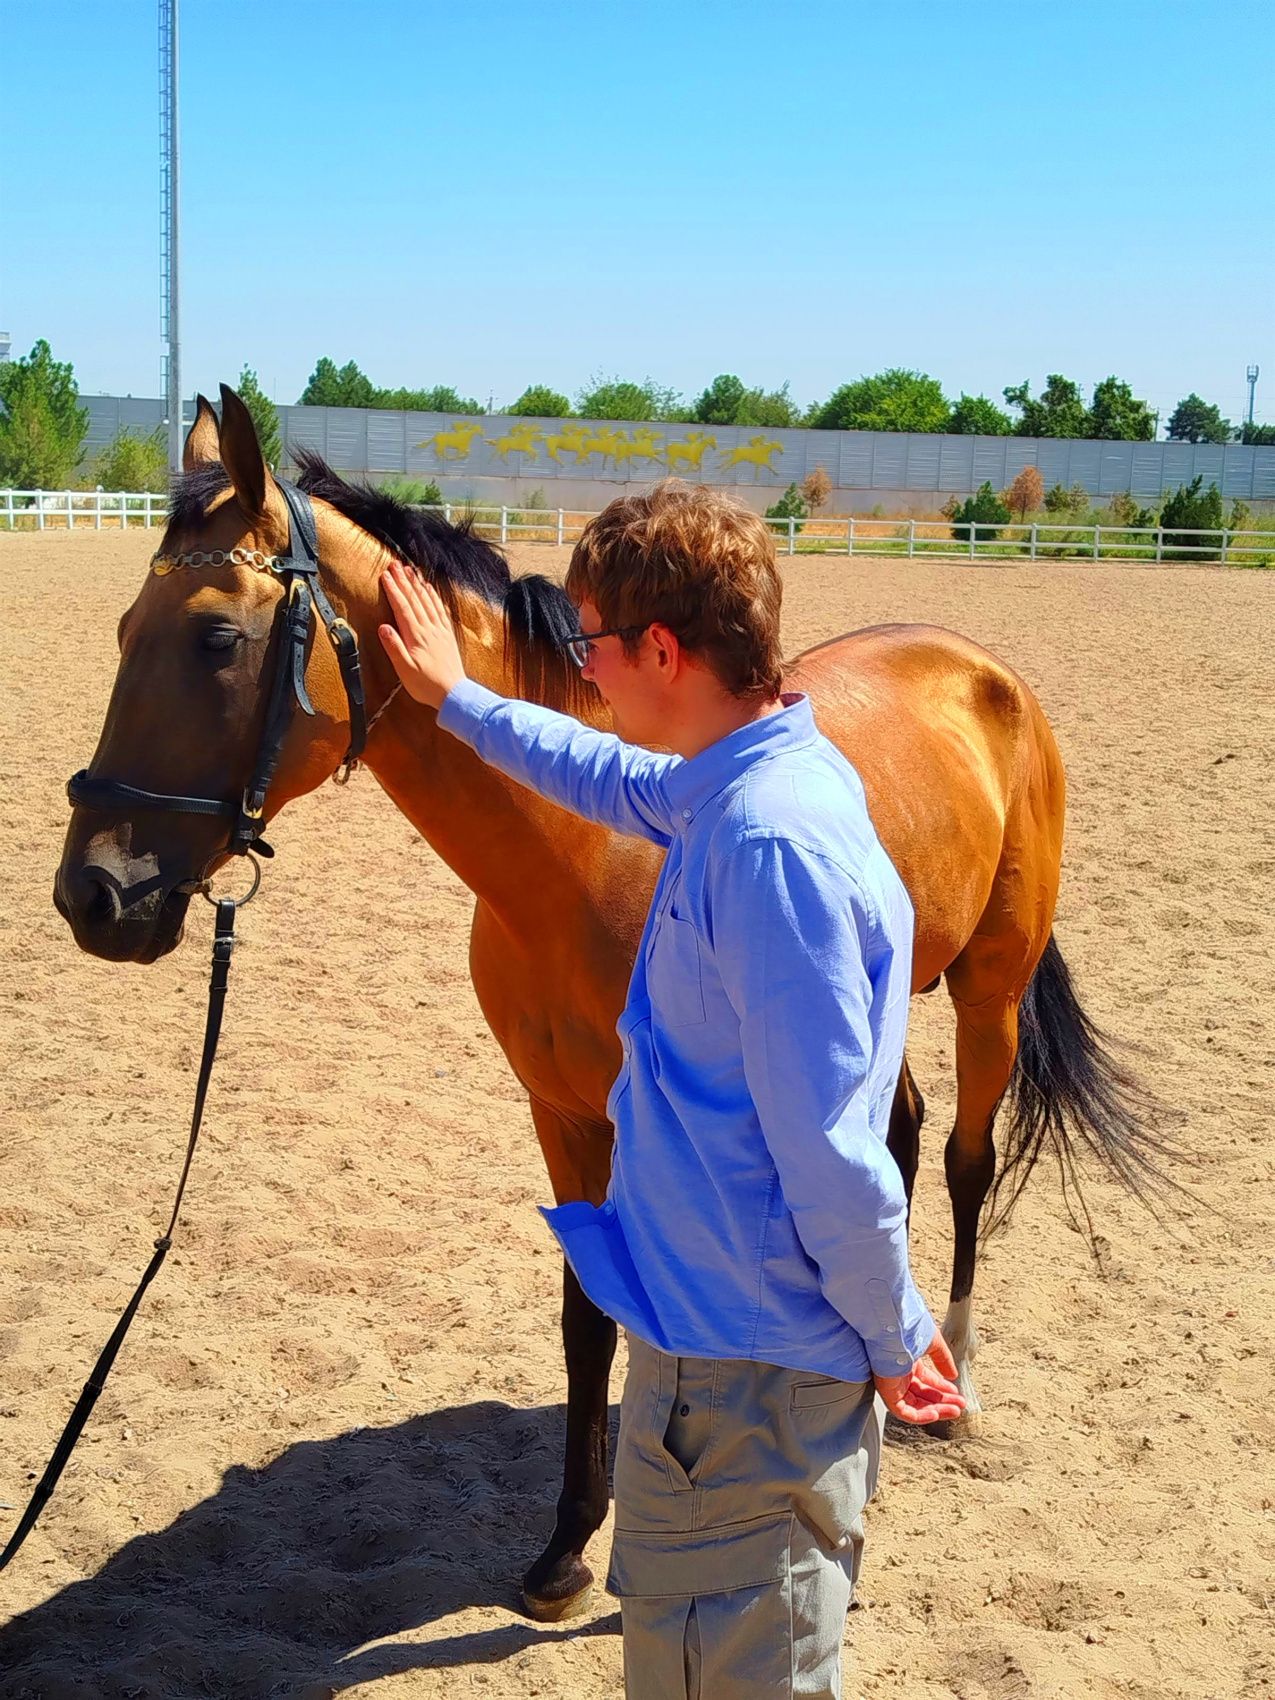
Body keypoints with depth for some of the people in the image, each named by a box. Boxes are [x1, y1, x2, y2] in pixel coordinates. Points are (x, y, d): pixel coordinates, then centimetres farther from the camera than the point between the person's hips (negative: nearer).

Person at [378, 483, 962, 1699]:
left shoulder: (771, 845, -28)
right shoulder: (746, 782, 3)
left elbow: (831, 1154, -26)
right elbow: (617, 780, 26)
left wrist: (894, 1340, -13)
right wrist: (458, 700, 33)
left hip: (743, 1379, -10)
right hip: (710, 1326, 10)